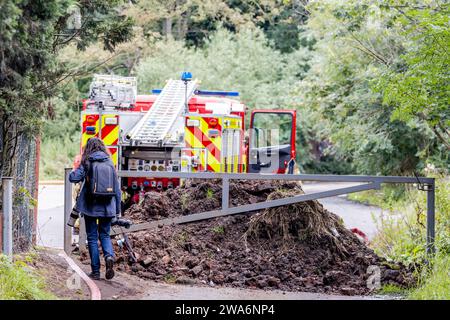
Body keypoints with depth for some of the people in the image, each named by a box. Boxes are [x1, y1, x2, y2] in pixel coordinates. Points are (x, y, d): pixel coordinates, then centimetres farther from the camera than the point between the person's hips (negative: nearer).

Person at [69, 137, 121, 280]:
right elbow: (116, 188, 5)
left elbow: (73, 178, -14)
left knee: (92, 237, 7)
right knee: (105, 235, 15)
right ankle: (109, 256, -14)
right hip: (107, 207, 2)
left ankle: (96, 271, 6)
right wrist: (117, 209, 12)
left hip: (91, 206, -2)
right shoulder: (109, 163, 4)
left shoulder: (86, 163, -4)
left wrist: (75, 167, 7)